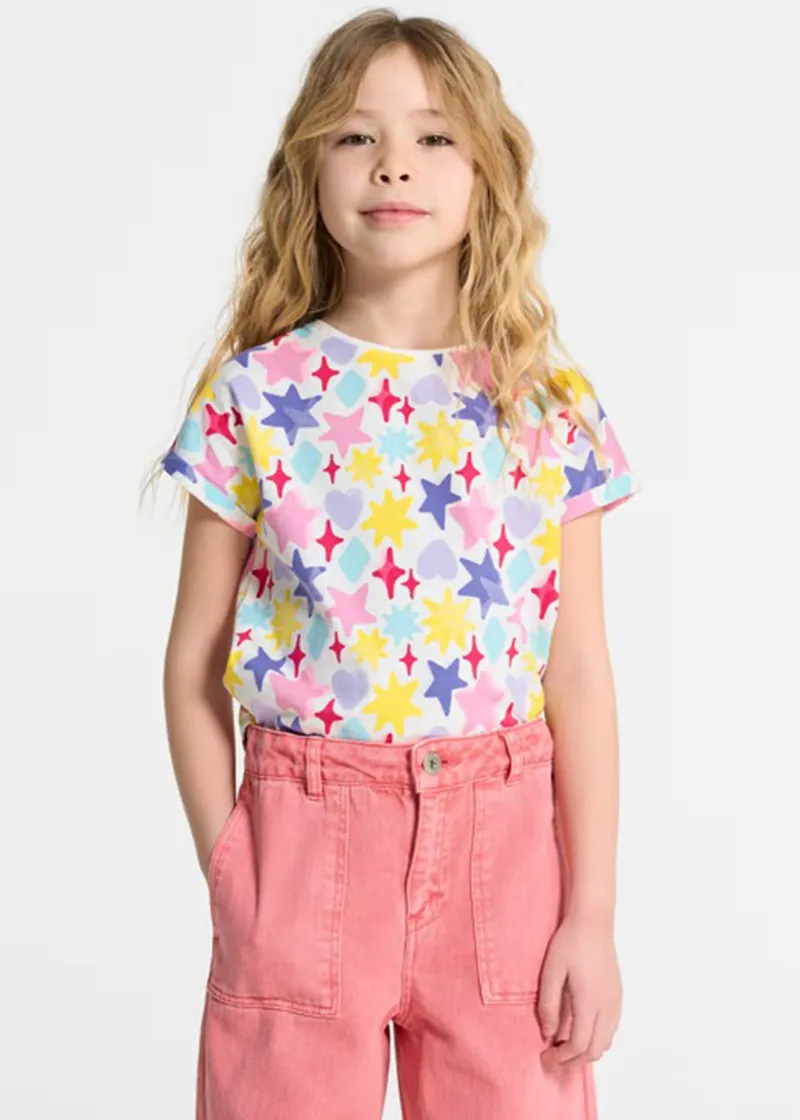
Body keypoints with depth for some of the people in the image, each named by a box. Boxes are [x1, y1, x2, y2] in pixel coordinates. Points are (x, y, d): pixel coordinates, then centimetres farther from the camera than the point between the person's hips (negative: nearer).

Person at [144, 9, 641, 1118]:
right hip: (303, 834, -1)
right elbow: (194, 663, 2)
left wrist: (593, 913, -1)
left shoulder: (552, 403, 1)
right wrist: (232, 876, -2)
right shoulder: (255, 392, -2)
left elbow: (579, 670, 1)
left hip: (501, 841, 1)